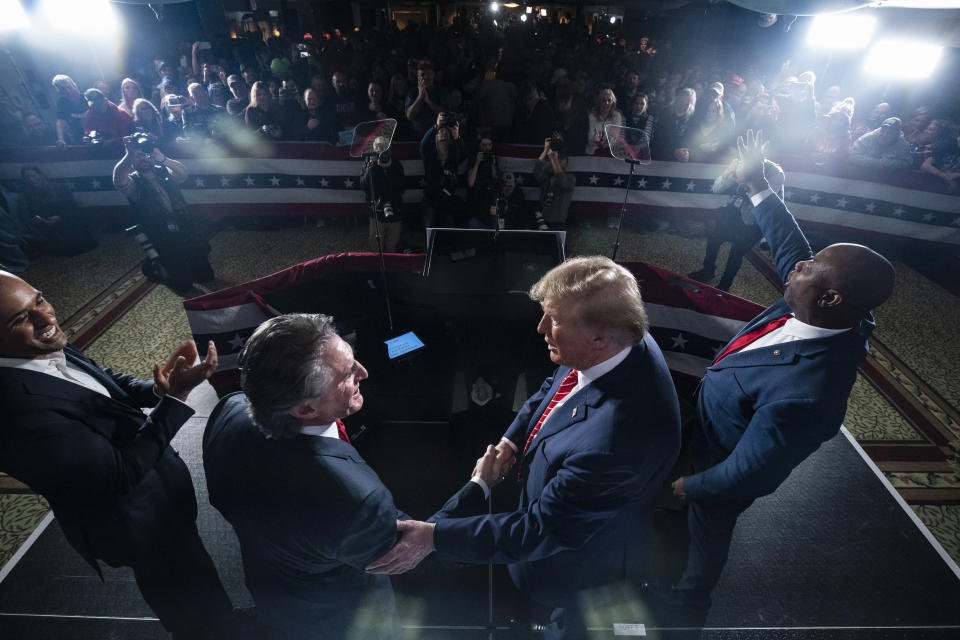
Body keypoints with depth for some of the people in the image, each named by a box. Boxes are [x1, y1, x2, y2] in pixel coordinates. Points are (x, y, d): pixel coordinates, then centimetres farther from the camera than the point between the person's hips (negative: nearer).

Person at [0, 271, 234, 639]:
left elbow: (115, 386, 7)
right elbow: (123, 472, -30)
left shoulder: (53, 351, -10)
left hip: (158, 485, 8)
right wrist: (176, 395, -35)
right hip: (142, 524, -8)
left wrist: (158, 387, -15)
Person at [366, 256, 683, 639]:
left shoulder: (612, 441, -45)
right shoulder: (619, 343, -20)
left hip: (584, 556, -7)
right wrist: (512, 441, -11)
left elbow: (539, 531, -33)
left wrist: (431, 537, -30)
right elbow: (553, 388, 0)